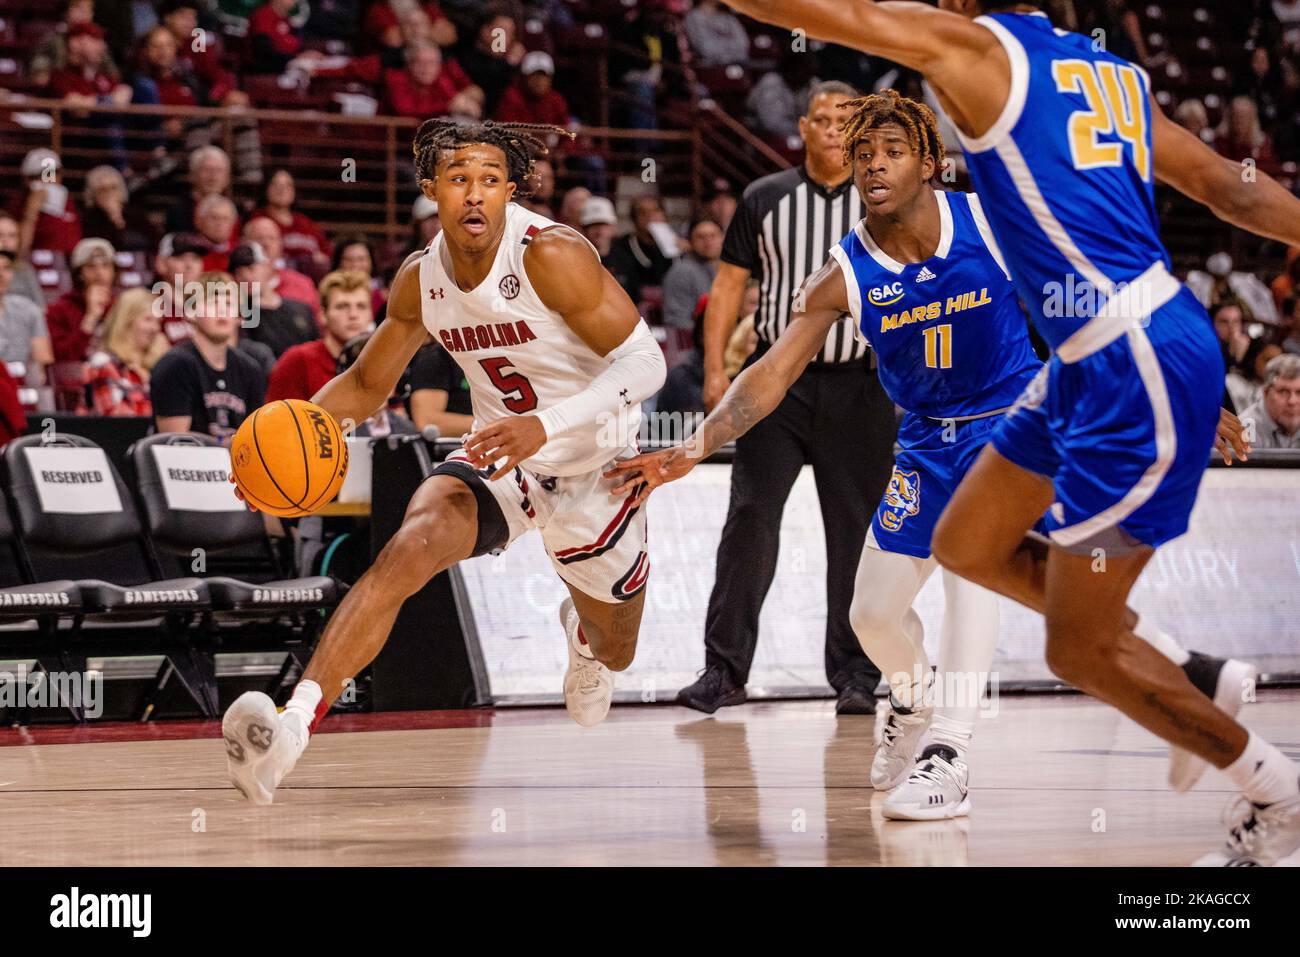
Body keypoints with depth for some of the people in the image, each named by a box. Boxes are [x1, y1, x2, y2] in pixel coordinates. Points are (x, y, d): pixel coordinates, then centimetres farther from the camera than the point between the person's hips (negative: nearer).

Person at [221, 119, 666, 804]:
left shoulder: (551, 255, -25)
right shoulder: (420, 279, -7)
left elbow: (645, 361, -26)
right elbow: (366, 385, 8)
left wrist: (545, 425, -40)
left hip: (592, 469, -2)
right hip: (498, 458, 2)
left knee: (615, 653, 18)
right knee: (409, 549, -30)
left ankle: (581, 634, 61)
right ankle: (291, 729, -44)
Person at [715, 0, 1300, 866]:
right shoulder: (1112, 72, 14)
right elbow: (1228, 185, 16)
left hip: (1141, 372, -9)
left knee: (1080, 653, 2)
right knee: (967, 546, 20)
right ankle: (1191, 671, 26)